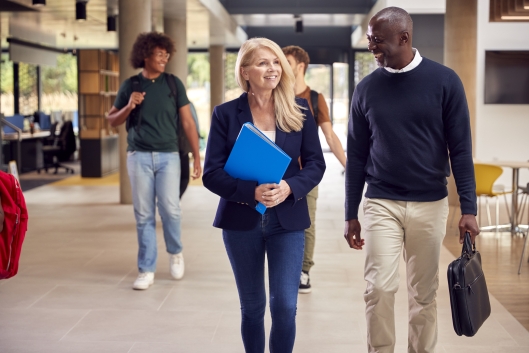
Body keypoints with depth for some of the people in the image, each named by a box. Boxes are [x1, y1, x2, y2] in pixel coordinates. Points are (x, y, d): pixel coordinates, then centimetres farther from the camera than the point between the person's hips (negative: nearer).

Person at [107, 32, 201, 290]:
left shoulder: (173, 83, 3)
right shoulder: (130, 85, 5)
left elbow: (188, 122, 4)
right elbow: (113, 121, 11)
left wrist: (197, 157, 0)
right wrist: (128, 107, -10)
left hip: (168, 155, 0)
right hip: (139, 156, 1)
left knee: (169, 209, -9)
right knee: (144, 215, 2)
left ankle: (175, 252, 20)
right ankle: (146, 270, 11)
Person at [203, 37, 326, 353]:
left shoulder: (299, 110, 0)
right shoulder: (226, 114, -3)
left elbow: (316, 164, 1)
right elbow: (212, 173, -6)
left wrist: (289, 187, -18)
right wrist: (252, 191, -22)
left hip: (287, 220, 0)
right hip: (241, 221, 0)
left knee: (285, 305, -5)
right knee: (252, 307, 11)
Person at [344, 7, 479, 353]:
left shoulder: (444, 81, -5)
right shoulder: (367, 88, 1)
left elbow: (461, 149, -3)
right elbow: (357, 155, 6)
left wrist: (468, 208, -8)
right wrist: (351, 214, 6)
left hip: (430, 205, -1)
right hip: (381, 204, 1)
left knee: (424, 293, 8)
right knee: (379, 289, -7)